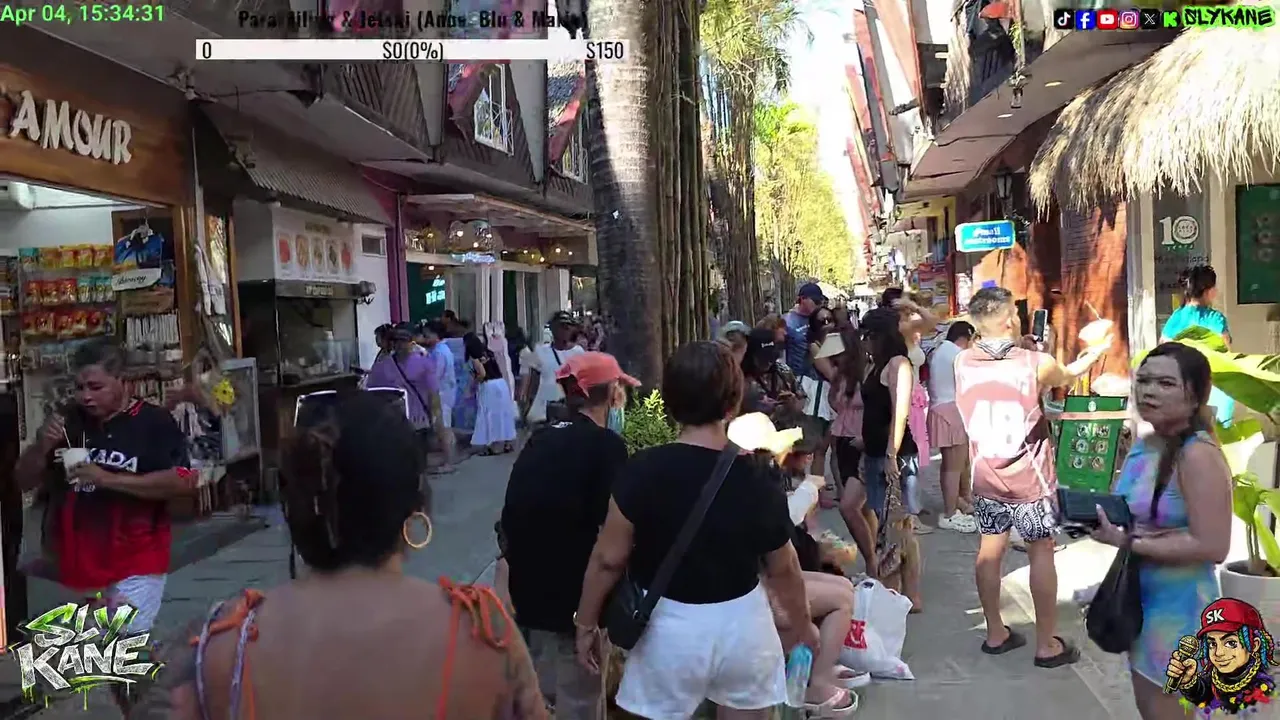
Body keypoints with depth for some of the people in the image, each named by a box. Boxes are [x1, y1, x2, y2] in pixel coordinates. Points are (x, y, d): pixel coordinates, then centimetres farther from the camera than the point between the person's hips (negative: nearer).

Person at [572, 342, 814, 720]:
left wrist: (586, 624, 5)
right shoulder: (759, 481, -10)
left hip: (671, 627, -1)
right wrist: (802, 625, 21)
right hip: (743, 624, 2)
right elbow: (784, 570, 3)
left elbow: (608, 560, -11)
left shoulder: (644, 471, -17)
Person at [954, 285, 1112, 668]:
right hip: (1029, 479, -4)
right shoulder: (1036, 363, -14)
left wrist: (1021, 346, 26)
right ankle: (1047, 644, 16)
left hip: (986, 478, 4)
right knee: (1041, 553, 8)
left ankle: (996, 633, 27)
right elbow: (1069, 375, 10)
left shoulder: (963, 362, -6)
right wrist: (1097, 350, 29)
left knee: (990, 551, 14)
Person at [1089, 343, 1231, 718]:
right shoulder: (1144, 445, 2)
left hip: (1178, 607, -8)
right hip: (1140, 597, 8)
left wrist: (1126, 542, -24)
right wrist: (1096, 513, -5)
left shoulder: (1198, 455, -24)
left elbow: (1212, 547, -27)